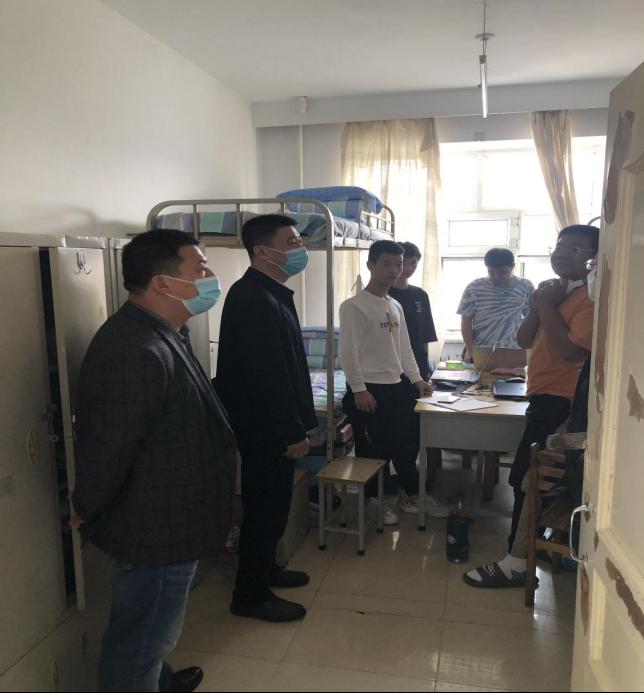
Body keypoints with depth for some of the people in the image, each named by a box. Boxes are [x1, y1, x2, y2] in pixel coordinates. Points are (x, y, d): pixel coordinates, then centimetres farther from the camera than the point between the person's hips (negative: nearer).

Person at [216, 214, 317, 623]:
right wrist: (293, 432, -20)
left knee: (272, 505, 21)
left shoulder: (272, 294, 12)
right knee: (266, 508, 3)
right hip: (266, 429, -10)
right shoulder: (253, 299, -22)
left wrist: (297, 424, 18)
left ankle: (265, 569, 39)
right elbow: (266, 374, -26)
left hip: (273, 426, 10)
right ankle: (251, 596, 19)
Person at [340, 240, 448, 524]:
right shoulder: (354, 306, -11)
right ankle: (374, 501, 22)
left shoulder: (396, 306, 13)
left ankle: (412, 495, 32)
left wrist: (416, 379, 12)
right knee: (373, 449, 3)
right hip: (369, 389, -8)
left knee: (407, 445, 16)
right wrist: (359, 390, -20)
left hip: (397, 387, 8)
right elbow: (348, 352, -16)